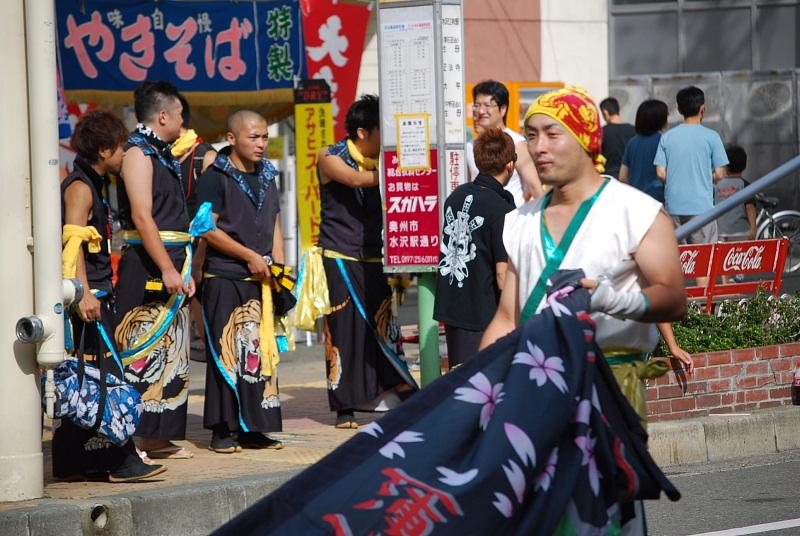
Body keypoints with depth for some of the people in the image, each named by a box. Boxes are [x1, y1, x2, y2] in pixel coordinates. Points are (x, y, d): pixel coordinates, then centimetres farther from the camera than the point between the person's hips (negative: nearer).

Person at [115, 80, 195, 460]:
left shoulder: (163, 156, 19)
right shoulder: (138, 153, -10)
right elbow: (142, 217, -19)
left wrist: (182, 270, 18)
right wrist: (168, 270, -23)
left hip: (170, 267, 10)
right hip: (146, 268, -10)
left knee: (170, 351, 10)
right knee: (143, 350, -10)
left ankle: (157, 437, 15)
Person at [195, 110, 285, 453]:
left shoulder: (267, 177, 16)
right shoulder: (215, 178, -5)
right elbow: (209, 230, -11)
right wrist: (250, 256, -11)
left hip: (260, 281, 6)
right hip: (225, 279, -6)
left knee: (260, 350, 4)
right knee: (227, 351, -6)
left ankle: (252, 428, 10)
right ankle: (222, 429, -1)